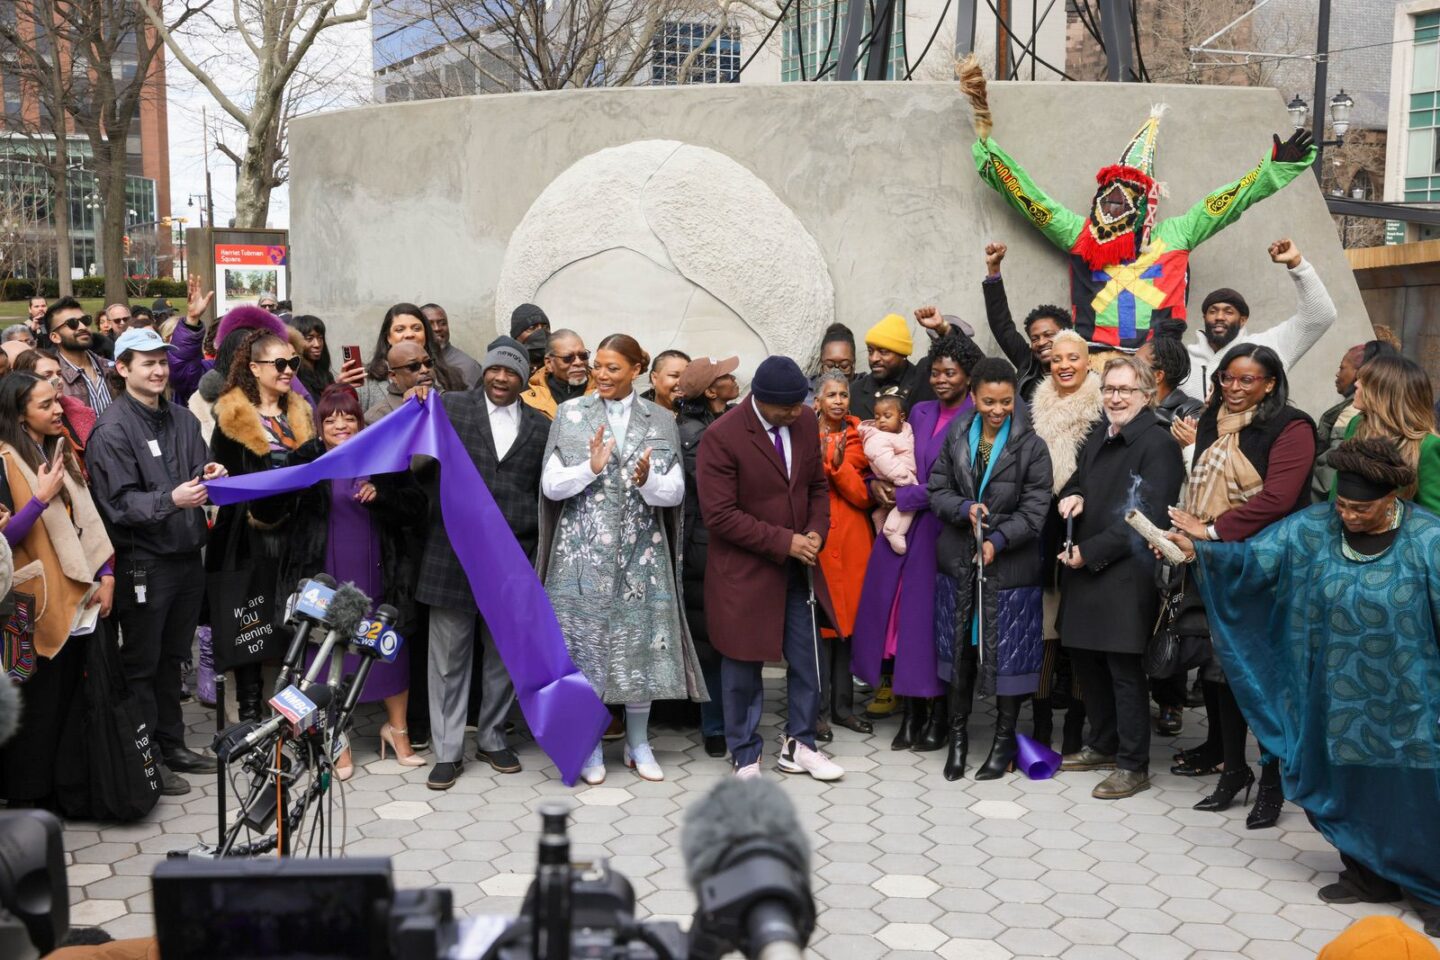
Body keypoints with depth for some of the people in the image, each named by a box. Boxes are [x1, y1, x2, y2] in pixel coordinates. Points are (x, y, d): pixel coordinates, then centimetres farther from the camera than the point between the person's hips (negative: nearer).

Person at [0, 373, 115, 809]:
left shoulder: (63, 452, 11)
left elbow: (88, 519, 14)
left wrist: (106, 574, 4)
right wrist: (41, 497, -23)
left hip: (78, 598, 6)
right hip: (38, 605, -6)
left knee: (71, 701, 12)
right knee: (39, 705, 1)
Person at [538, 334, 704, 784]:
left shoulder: (661, 421, 4)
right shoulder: (570, 414, 2)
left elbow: (675, 493, -2)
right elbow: (550, 486, -4)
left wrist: (648, 480, -23)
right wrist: (590, 468, -20)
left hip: (642, 555, 1)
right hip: (583, 553, -1)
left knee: (641, 646, 6)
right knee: (586, 645, 4)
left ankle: (638, 743, 22)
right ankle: (591, 744, 19)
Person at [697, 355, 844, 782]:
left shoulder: (805, 425, 1)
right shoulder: (721, 437, -18)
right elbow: (720, 514, -20)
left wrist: (815, 531, -7)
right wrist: (784, 542, -20)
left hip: (797, 569, 5)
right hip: (744, 573, -5)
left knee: (807, 661, 11)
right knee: (744, 668, 7)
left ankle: (799, 745, 29)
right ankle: (745, 758, 23)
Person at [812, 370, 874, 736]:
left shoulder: (858, 437, 8)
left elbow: (864, 496, -3)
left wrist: (839, 464, -16)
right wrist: (818, 459, -20)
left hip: (853, 541, 3)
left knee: (849, 621, 8)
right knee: (821, 622, -3)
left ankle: (843, 706, 18)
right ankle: (819, 709, 6)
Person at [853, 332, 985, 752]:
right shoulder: (921, 412, 14)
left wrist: (904, 496, -9)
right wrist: (879, 482, 3)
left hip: (942, 531, -6)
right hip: (903, 526, 6)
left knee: (931, 618, -1)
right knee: (899, 615, 4)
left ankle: (939, 716, 14)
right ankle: (911, 713, 15)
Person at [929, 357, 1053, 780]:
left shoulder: (1032, 446, -8)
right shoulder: (956, 437, 3)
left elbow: (1034, 510, -9)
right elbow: (937, 491, 3)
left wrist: (997, 540, -20)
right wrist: (965, 509, -16)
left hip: (1009, 566, -3)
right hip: (959, 561, 3)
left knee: (1006, 654, 5)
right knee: (960, 649, 10)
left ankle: (1004, 742, 21)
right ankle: (958, 737, 25)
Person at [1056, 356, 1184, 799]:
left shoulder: (1157, 443, -11)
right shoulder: (1098, 438, 15)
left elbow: (1148, 518, -17)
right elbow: (1079, 479, 30)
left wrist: (1091, 552, -16)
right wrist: (1072, 495, 5)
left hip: (1126, 574, -8)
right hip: (1084, 569, 8)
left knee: (1123, 667, -2)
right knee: (1085, 657, 15)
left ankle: (1133, 765, 10)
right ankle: (1102, 745, 32)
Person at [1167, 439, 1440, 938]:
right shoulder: (1311, 527, -4)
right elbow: (1253, 556, -10)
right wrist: (1198, 550, -24)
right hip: (1337, 702, 3)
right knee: (1345, 788, 14)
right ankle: (1369, 874, 34)